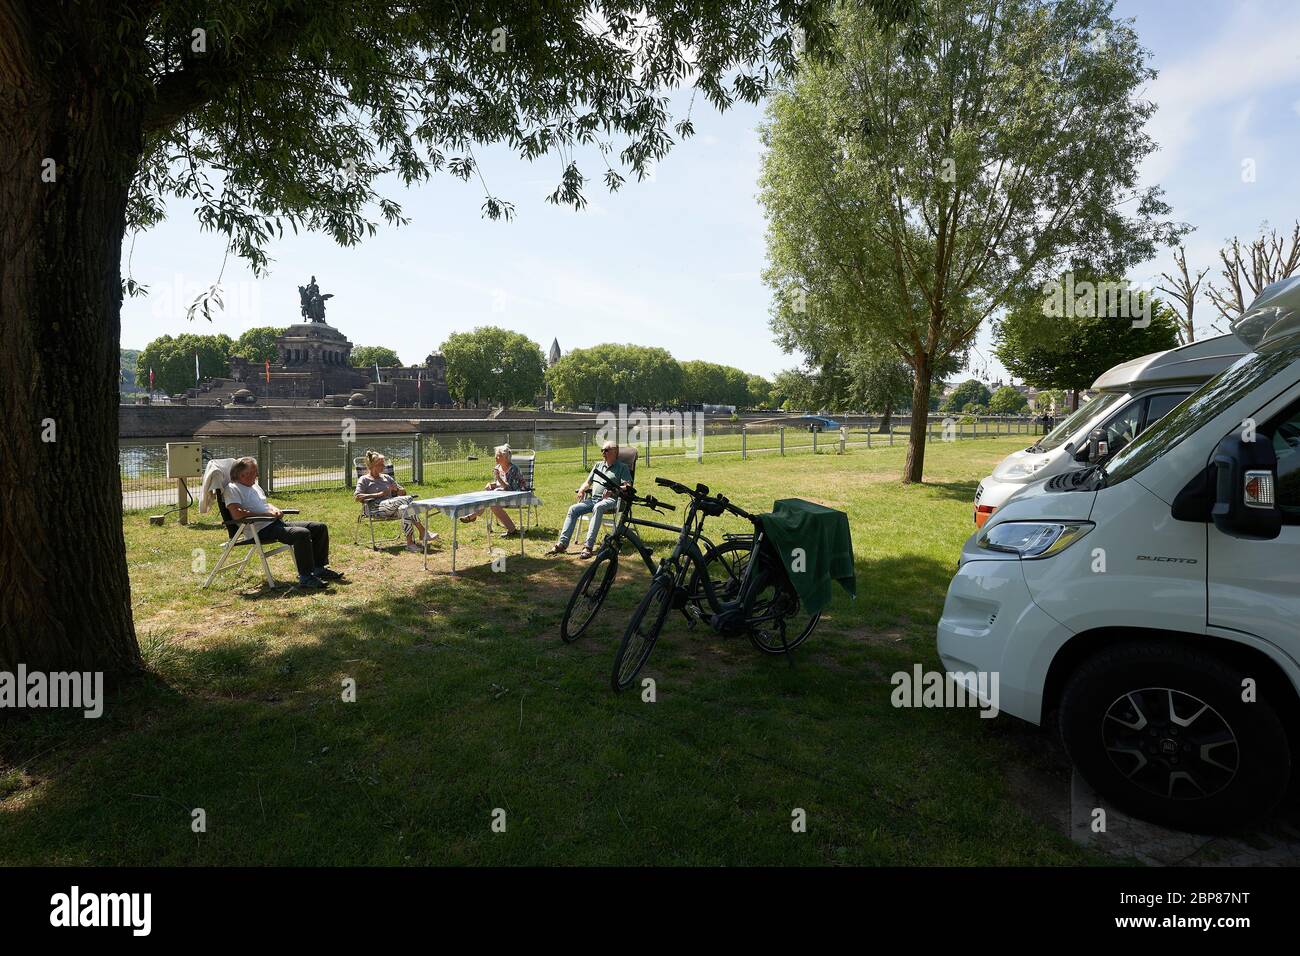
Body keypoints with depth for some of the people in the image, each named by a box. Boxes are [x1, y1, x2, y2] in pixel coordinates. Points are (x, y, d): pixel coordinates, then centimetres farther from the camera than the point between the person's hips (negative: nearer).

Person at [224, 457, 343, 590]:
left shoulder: (255, 486, 23)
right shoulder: (232, 489, -5)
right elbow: (237, 514, -20)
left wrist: (275, 510, 9)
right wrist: (266, 514, -15)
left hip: (277, 523, 10)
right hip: (262, 529, -10)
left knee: (320, 528, 2)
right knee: (302, 534, -32)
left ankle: (319, 568, 10)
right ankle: (305, 578, -27)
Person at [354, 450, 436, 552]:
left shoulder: (387, 477, 29)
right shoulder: (364, 480, 12)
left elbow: (403, 491, 29)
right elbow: (357, 497, -5)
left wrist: (396, 489, 4)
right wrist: (378, 494, -11)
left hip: (391, 507, 5)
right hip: (376, 508, -5)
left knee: (405, 508, -34)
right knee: (408, 499, -31)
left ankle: (410, 542, -42)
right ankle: (422, 532, -32)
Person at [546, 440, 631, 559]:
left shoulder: (622, 468, 7)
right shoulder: (598, 465, 26)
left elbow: (628, 486, -7)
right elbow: (588, 482, 27)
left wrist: (613, 491, -24)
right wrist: (582, 490, 4)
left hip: (610, 500, -6)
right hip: (593, 498, 6)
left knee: (598, 507, -38)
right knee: (573, 509, -17)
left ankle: (588, 546, -43)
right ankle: (562, 543, -20)